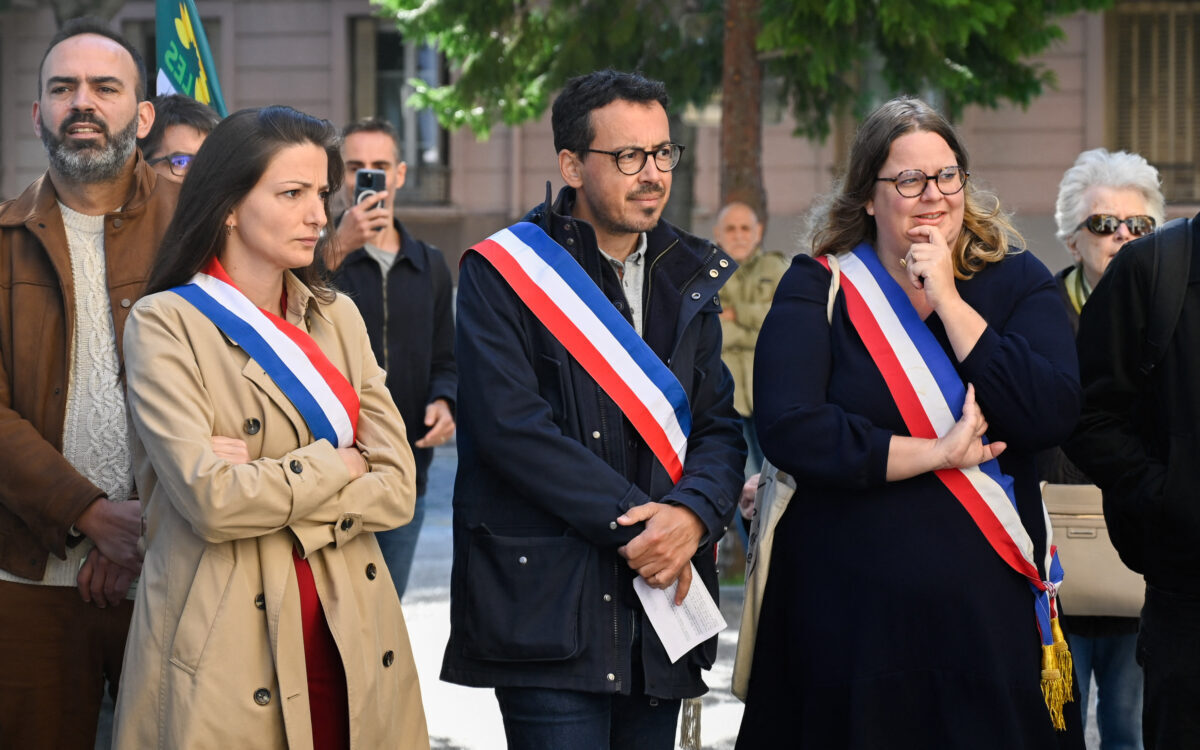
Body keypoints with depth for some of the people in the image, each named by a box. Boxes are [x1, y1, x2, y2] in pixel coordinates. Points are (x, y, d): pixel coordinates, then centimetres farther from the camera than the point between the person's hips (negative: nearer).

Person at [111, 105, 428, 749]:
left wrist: (270, 484, -11)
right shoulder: (164, 325, -6)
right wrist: (335, 464, -4)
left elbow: (397, 489, 1)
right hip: (226, 652, -4)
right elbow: (212, 500, -17)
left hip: (350, 641, 5)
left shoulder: (337, 317, 10)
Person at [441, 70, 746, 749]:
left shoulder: (688, 277, 14)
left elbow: (719, 425, 9)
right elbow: (511, 426, -14)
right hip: (549, 609, -5)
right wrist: (632, 522, -16)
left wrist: (692, 514, -12)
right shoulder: (500, 274, -3)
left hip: (662, 592, 6)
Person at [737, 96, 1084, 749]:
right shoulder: (817, 290, 2)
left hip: (990, 610, 2)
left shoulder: (1018, 283, 7)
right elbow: (788, 430, -13)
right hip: (850, 614, -2)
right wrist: (939, 454, -14)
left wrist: (947, 301, -10)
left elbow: (1052, 417, -10)